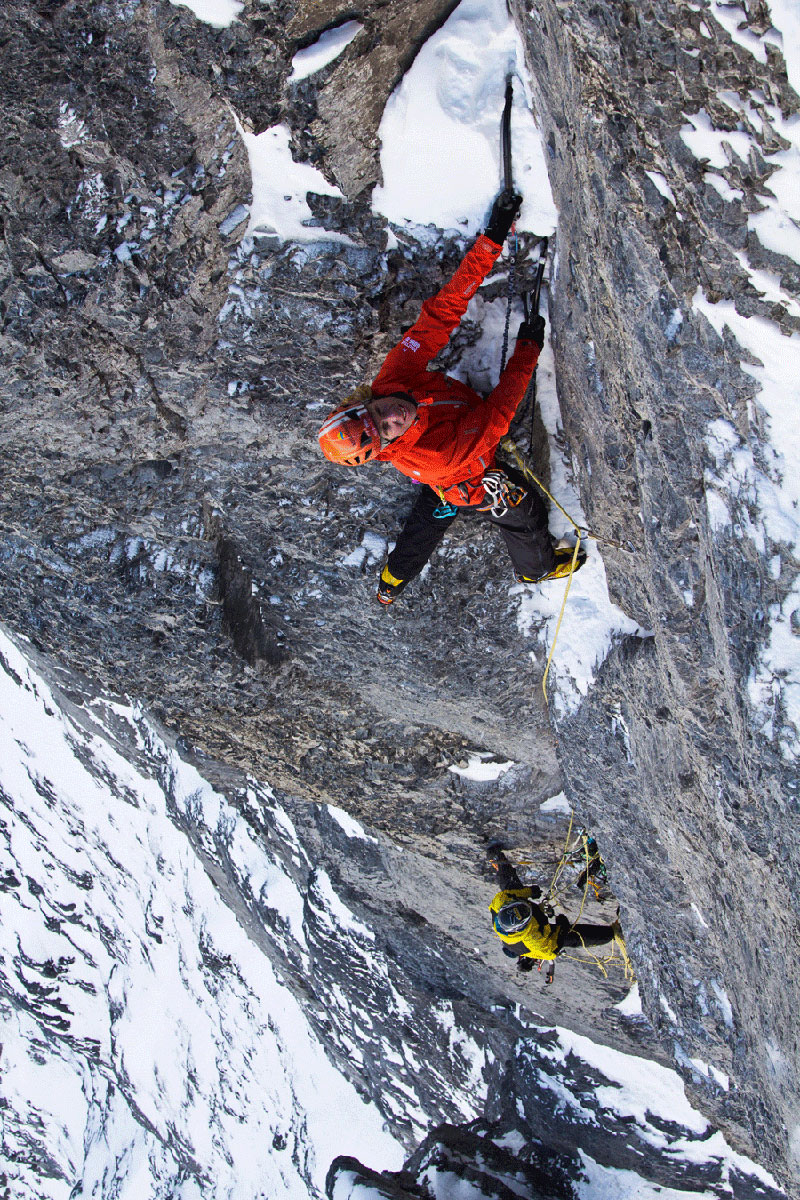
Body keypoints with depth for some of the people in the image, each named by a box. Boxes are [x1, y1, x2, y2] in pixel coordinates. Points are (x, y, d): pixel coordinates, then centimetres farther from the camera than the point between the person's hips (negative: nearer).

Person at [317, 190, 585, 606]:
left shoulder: (392, 376, -34)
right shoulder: (429, 458, -48)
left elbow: (441, 312, -33)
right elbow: (494, 416, -38)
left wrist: (492, 240, -37)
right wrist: (527, 349, -31)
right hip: (473, 483, -7)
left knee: (429, 516, 30)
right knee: (523, 513, 18)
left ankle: (392, 581, 54)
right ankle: (537, 567, 50)